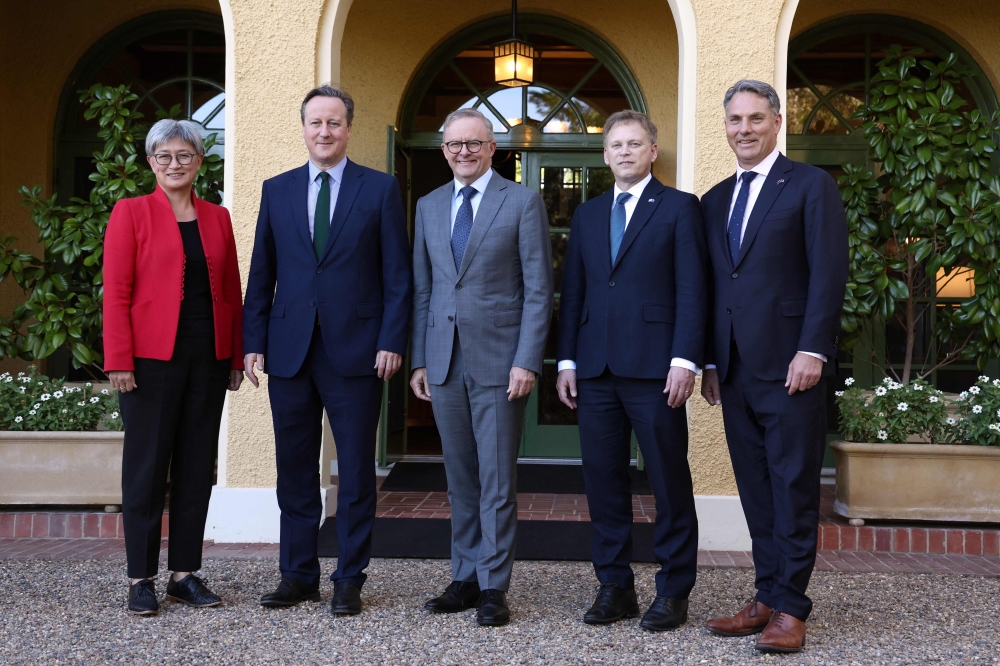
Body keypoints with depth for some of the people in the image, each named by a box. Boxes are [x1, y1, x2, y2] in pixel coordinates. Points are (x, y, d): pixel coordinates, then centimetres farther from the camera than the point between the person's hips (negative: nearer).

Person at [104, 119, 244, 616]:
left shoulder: (217, 218, 12)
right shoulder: (131, 212, 1)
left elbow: (231, 291, 13)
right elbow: (116, 292, -5)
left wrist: (236, 356, 8)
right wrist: (119, 360, -12)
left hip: (208, 359, 4)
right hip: (152, 358, -4)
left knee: (197, 466, 7)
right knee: (147, 466, 2)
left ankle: (185, 574, 17)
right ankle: (140, 579, 11)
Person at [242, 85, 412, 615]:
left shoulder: (380, 189, 3)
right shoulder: (276, 190, 11)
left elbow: (397, 275, 0)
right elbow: (261, 274, 10)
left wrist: (392, 342, -8)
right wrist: (253, 343, 3)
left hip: (356, 351, -3)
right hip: (289, 351, 3)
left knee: (355, 472, 4)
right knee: (294, 469, 9)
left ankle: (349, 580, 15)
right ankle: (299, 575, 21)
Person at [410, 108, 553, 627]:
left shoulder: (522, 202, -1)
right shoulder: (429, 206, 13)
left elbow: (538, 289, -5)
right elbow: (422, 289, 14)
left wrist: (527, 362, -12)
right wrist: (419, 360, 8)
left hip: (499, 360, -4)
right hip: (444, 363, 5)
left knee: (497, 479, -1)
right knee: (460, 478, 10)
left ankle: (493, 588, 8)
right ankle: (466, 578, 20)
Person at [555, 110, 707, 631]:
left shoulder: (679, 208, 3)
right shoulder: (587, 215, 17)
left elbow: (692, 289, -4)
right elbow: (572, 292, 15)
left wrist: (684, 359, -12)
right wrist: (566, 360, 8)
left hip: (654, 370, -4)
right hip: (596, 371, 5)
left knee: (669, 482, 2)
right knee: (602, 481, 7)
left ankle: (673, 592, 12)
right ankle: (614, 586, 18)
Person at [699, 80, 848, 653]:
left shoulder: (811, 185, -1)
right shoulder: (716, 200, 18)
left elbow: (829, 273, -8)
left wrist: (812, 351, -16)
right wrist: (711, 362, 14)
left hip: (790, 366, -6)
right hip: (736, 370, 6)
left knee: (793, 489, -1)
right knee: (756, 491, 9)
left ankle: (791, 609, 6)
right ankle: (769, 598, 17)